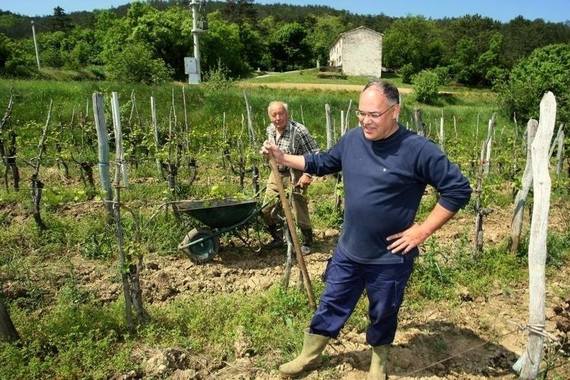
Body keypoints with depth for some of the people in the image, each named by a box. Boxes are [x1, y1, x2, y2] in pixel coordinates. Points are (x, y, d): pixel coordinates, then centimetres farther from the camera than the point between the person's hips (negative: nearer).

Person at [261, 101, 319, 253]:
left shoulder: (299, 130, -21)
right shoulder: (270, 130, 2)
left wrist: (308, 174, -22)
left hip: (296, 174, -6)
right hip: (277, 173, 7)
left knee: (300, 211, -2)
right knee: (267, 211, 8)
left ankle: (307, 243, 19)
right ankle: (278, 237, 30)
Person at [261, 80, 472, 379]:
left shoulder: (418, 150, -21)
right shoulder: (352, 139, -4)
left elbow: (458, 189, -16)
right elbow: (323, 163, 13)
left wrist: (423, 230, -17)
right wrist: (283, 158, 4)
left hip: (390, 259, -4)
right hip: (348, 251, 4)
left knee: (383, 316, 20)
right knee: (330, 306, 19)